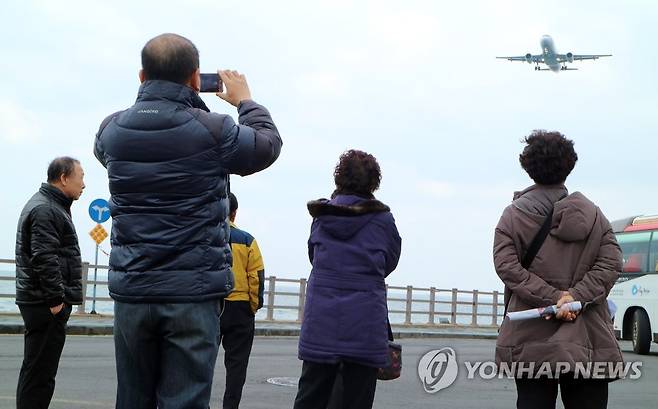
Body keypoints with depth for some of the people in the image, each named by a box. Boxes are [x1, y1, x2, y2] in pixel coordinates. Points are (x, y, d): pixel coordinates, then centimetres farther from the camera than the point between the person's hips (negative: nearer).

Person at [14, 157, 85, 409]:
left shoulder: (52, 206, 21)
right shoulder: (44, 210, -14)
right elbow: (44, 259, -22)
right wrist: (56, 299, -21)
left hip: (40, 303, 11)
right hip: (47, 304, -11)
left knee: (36, 369, 15)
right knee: (40, 371, -9)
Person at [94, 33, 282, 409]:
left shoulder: (112, 129, 3)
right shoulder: (213, 131, -10)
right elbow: (269, 143, 8)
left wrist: (156, 96, 29)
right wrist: (245, 100, 25)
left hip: (131, 292, 4)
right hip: (193, 293, -4)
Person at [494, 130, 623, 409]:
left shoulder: (514, 214, 3)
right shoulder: (592, 214, 7)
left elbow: (507, 266, -9)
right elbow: (611, 262, -4)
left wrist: (553, 298, -13)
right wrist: (575, 296, -12)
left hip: (532, 340, -1)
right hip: (589, 342, 1)